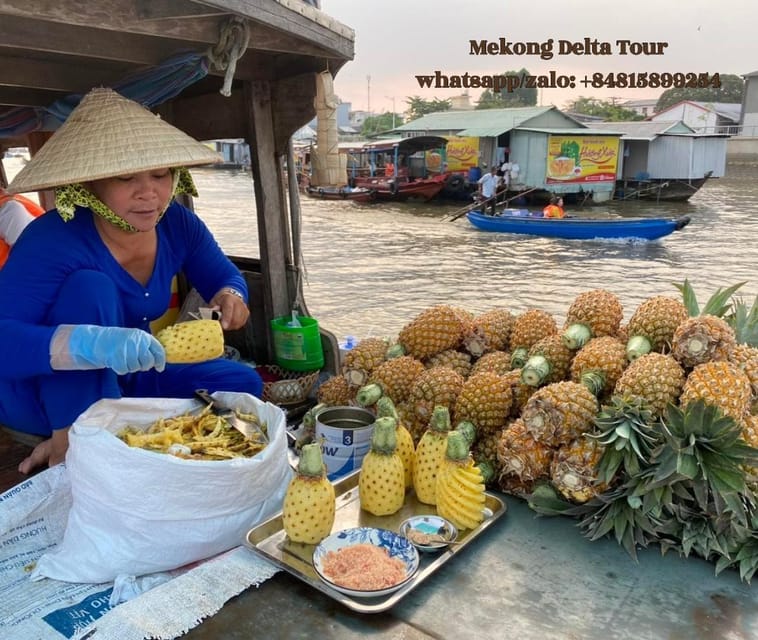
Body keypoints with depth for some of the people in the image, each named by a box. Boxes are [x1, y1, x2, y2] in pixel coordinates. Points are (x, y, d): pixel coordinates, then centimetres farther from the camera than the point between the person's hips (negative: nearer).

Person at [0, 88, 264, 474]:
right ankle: (72, 441, -28)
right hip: (40, 392, -6)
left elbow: (224, 276, 3)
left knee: (241, 384, -7)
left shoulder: (177, 225, -11)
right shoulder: (53, 240, -29)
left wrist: (229, 296, -22)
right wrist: (90, 344, -56)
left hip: (127, 381, 6)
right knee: (91, 285, -32)